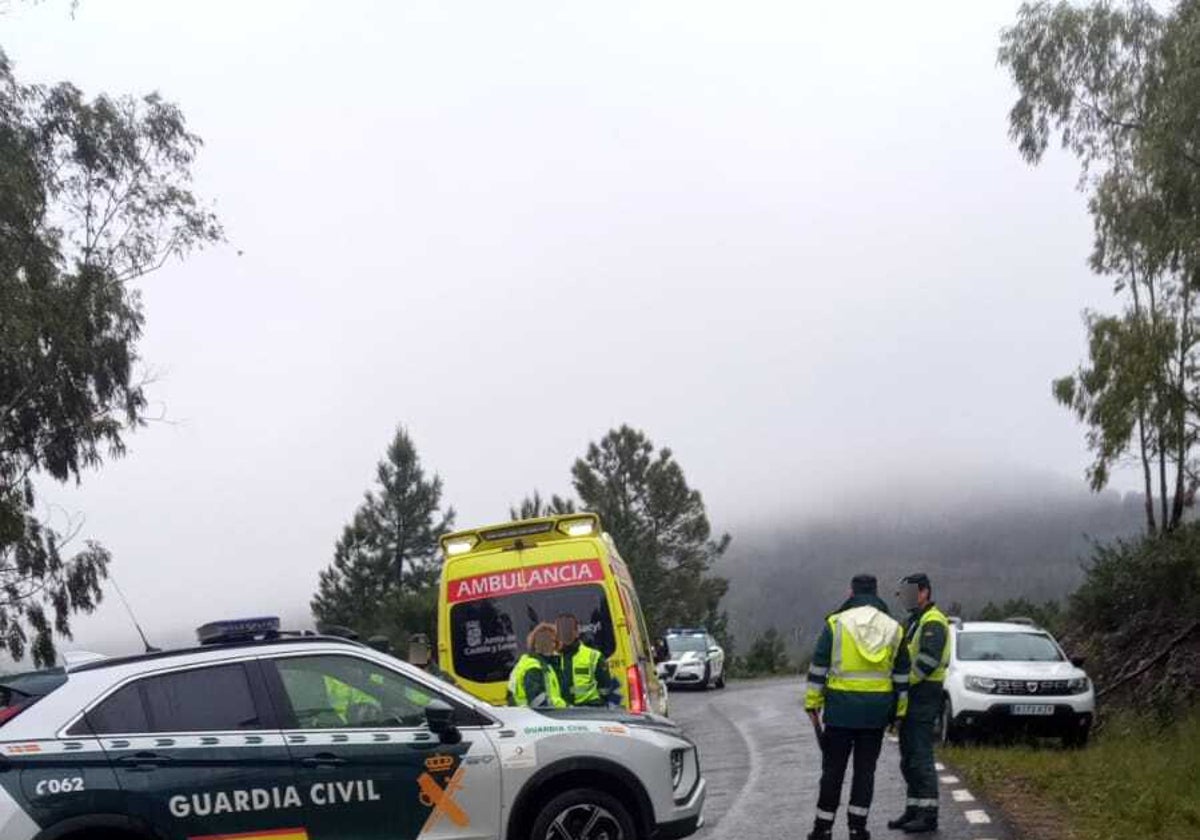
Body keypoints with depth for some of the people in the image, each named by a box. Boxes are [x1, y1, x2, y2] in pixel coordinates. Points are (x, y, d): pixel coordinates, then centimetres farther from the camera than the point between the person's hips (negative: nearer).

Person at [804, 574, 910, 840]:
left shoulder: (835, 623, -3)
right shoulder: (894, 628, 7)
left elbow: (818, 668, -4)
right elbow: (901, 675, 9)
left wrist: (813, 703, 1)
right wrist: (898, 710, 14)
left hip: (841, 708, -2)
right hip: (877, 711, 2)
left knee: (833, 768, 4)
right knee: (865, 769, 9)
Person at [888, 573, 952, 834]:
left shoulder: (933, 622, -12)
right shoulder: (915, 622, 21)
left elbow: (928, 660, -24)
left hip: (924, 698, -10)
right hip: (911, 698, 10)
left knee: (921, 758, -9)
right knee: (909, 760, 13)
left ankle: (929, 815, -7)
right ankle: (914, 810, 20)